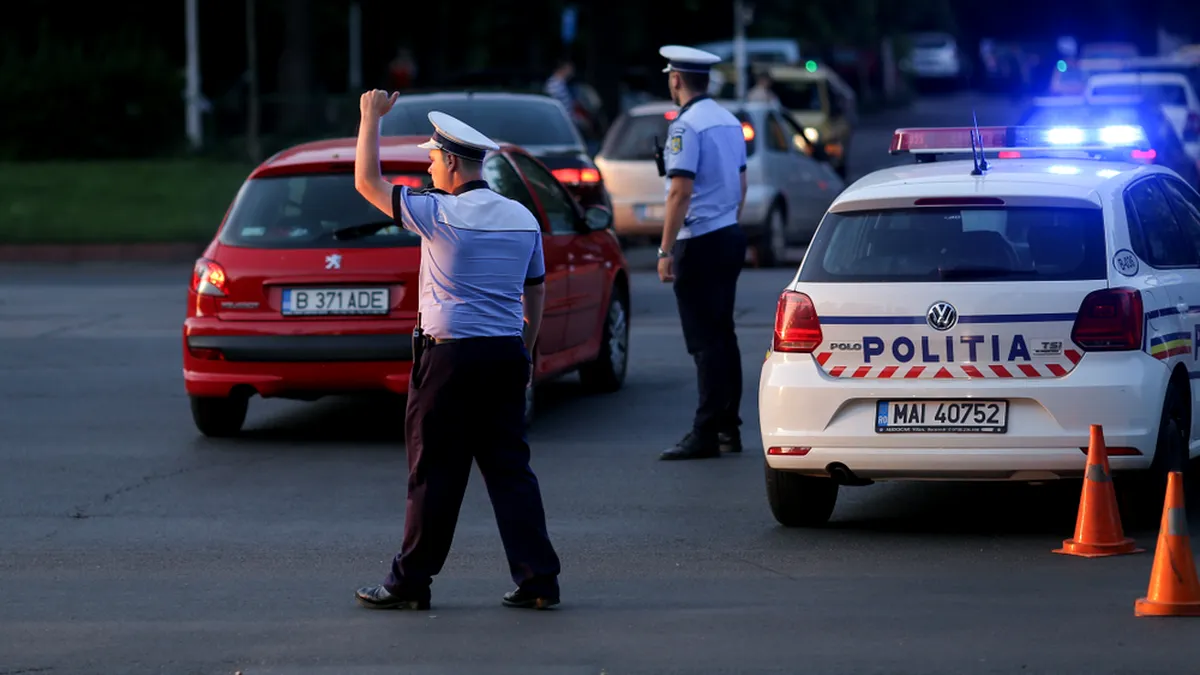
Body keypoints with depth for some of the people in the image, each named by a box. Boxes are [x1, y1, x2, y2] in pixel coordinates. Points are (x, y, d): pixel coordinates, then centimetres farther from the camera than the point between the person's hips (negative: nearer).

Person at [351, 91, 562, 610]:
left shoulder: (440, 214, -10)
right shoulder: (522, 219, 8)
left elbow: (367, 182, -4)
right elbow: (535, 295, 16)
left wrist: (371, 118, 6)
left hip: (450, 356, -6)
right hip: (506, 353, 6)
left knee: (435, 473, 1)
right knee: (509, 468, 7)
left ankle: (410, 582, 8)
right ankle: (537, 577, 1)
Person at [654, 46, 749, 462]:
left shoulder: (686, 126, -15)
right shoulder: (730, 122, 11)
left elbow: (680, 193, -20)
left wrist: (666, 251, -17)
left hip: (700, 243, -9)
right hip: (731, 237, 9)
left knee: (706, 341, -8)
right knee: (723, 335, 13)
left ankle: (705, 434, -8)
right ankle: (728, 428, 16)